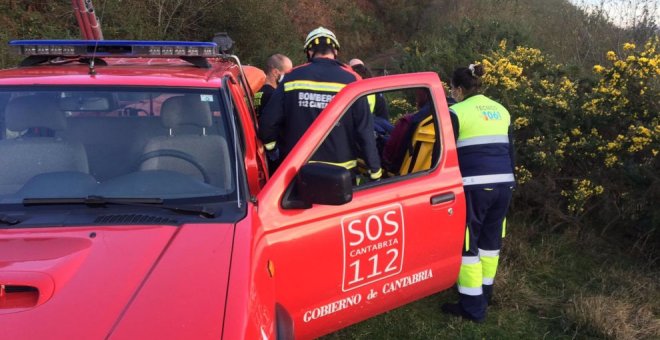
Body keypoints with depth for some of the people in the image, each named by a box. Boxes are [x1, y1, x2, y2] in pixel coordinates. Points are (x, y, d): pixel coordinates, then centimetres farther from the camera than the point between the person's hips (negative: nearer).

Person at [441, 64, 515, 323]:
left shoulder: (457, 112, -5)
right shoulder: (500, 110, 16)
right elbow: (510, 151, 20)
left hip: (474, 186, -7)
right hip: (503, 184, 7)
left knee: (466, 244, 1)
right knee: (490, 240, 18)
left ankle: (472, 307, 4)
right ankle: (484, 293, 31)